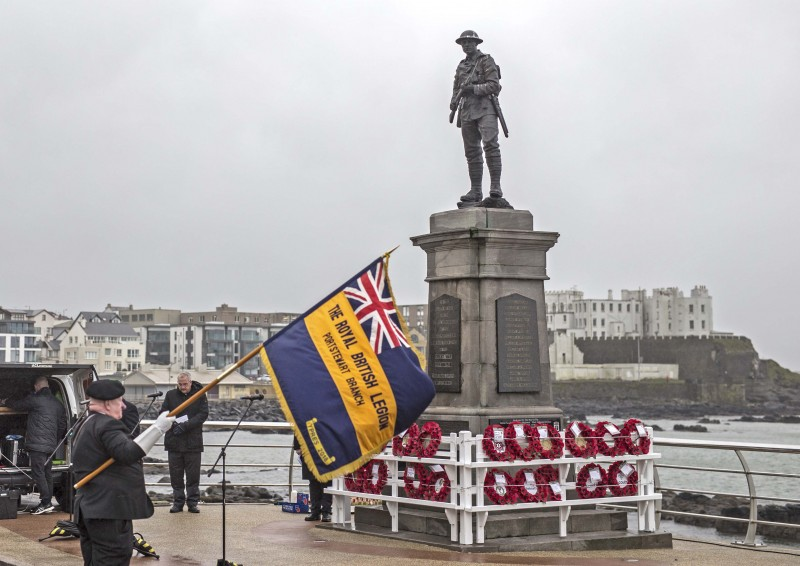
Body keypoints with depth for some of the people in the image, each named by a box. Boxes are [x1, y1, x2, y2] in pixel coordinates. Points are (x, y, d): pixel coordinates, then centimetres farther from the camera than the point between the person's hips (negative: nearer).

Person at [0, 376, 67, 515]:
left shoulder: (34, 400, -6)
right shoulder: (57, 403, 15)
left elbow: (17, 405, 8)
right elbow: (62, 425, 19)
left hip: (37, 444, -7)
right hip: (51, 446, 7)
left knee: (38, 473, -8)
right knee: (47, 473, 11)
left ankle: (46, 503, -14)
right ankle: (48, 503, 12)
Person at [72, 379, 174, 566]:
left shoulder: (86, 425, 21)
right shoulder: (106, 425, -14)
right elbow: (128, 453, -28)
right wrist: (157, 428, -28)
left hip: (91, 509, 11)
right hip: (109, 512, -11)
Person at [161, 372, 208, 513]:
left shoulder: (200, 395, 2)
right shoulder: (171, 395, 9)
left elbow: (203, 414, -7)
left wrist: (185, 426, -17)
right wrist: (173, 424, -12)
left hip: (193, 442, -2)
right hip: (174, 442, 2)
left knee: (193, 475, 0)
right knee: (176, 475, 5)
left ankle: (193, 502, 9)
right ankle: (178, 502, 14)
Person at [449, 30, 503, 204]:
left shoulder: (486, 61, 3)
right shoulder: (461, 66, 21)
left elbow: (494, 85, -7)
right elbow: (456, 88, 23)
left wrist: (473, 89, -17)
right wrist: (454, 101, 2)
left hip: (485, 108, -6)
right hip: (467, 111, 6)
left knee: (490, 144, -20)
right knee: (472, 151, 4)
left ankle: (495, 187, -23)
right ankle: (475, 192, 6)